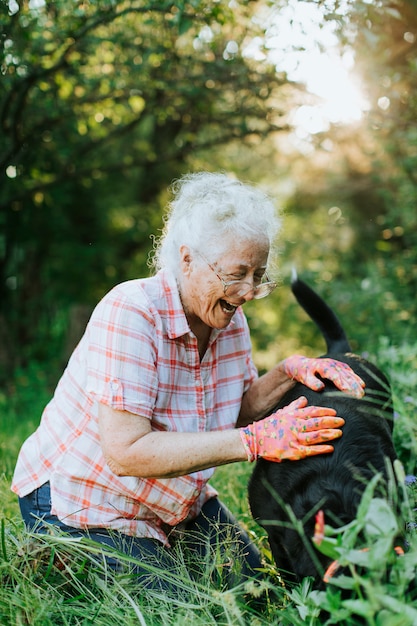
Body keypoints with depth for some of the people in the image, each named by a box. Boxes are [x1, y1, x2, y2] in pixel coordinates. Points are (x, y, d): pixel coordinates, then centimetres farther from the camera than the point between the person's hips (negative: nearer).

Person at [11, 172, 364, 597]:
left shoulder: (228, 315, -6)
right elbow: (127, 452, -37)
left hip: (177, 502, 7)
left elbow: (236, 410, 3)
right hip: (83, 507, -7)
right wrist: (258, 441, -39)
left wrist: (289, 371, -17)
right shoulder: (130, 314, -29)